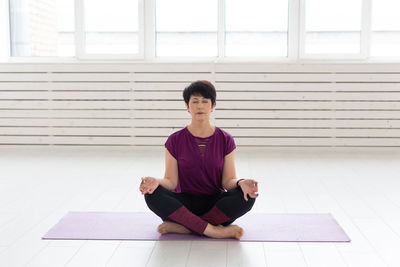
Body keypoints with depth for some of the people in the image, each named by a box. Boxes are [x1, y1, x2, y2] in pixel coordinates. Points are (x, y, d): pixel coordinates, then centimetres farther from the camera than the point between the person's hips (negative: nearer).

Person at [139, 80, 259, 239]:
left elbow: (228, 181, -2)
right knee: (152, 194, -29)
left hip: (216, 204, 1)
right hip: (185, 205, 0)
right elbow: (171, 181, -4)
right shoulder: (175, 140, 1)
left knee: (247, 195, -29)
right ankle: (212, 230, -32)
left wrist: (240, 183, -26)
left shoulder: (225, 140, 2)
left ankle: (182, 227, -28)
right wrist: (156, 182, -27)